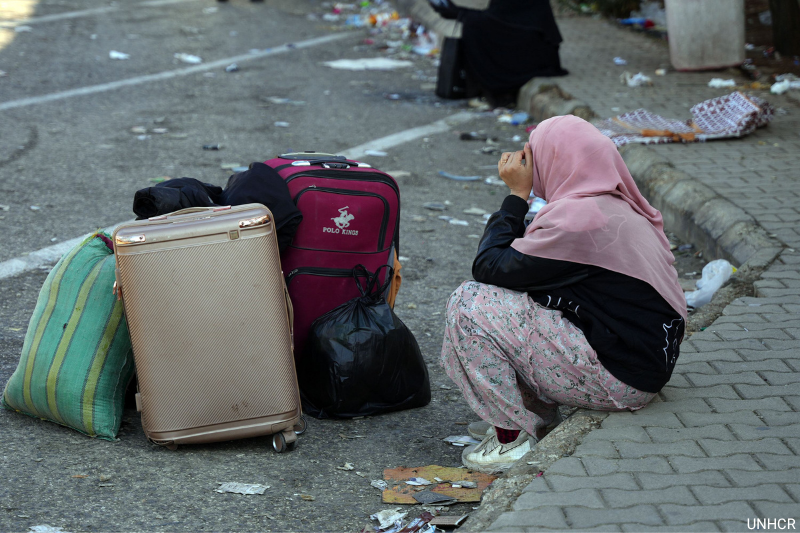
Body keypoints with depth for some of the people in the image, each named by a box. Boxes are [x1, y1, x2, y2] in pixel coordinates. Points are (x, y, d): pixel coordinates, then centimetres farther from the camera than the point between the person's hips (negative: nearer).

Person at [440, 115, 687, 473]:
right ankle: (537, 415, 17)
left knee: (469, 305, -12)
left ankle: (514, 436, -4)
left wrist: (517, 194, -6)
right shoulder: (619, 206, 11)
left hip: (617, 380, -10)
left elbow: (488, 267, -14)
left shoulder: (578, 217, -20)